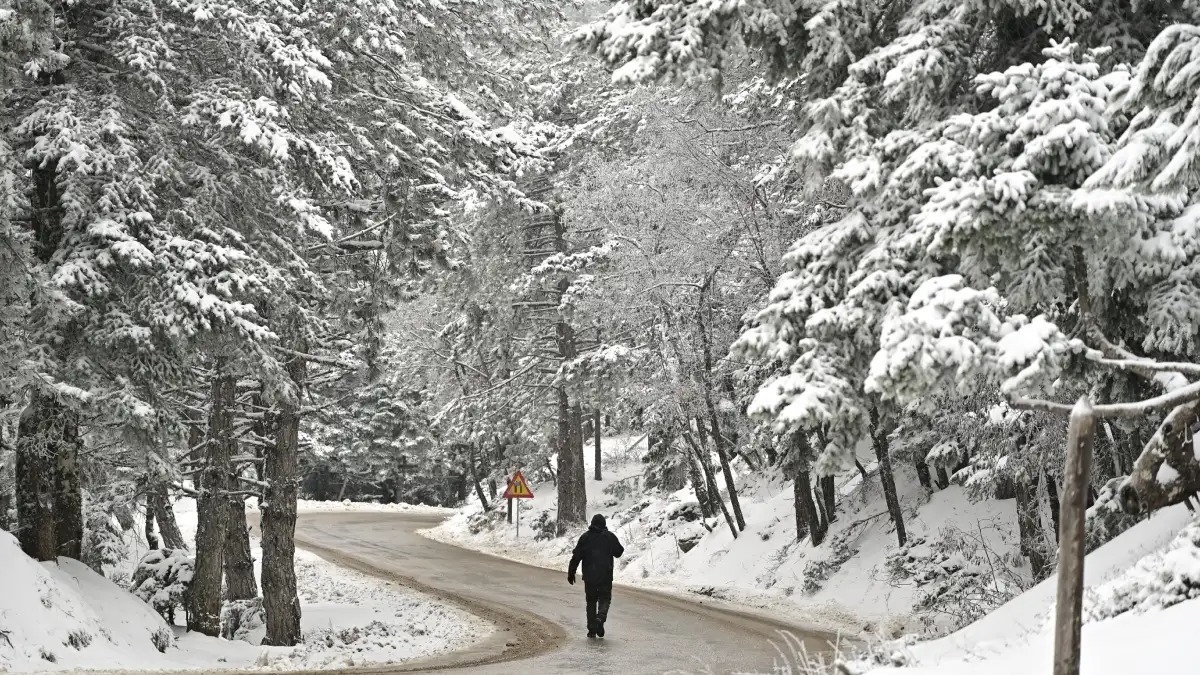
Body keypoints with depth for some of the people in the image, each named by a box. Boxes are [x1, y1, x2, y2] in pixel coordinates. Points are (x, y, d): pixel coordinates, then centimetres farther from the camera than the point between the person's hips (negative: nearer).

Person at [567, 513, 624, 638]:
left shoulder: (585, 537, 0)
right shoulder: (610, 536, 0)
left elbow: (576, 556, -3)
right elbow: (619, 552, 9)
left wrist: (571, 573, 2)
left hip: (589, 576, 1)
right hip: (606, 576, -1)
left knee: (591, 602, 11)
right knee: (604, 599, 9)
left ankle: (592, 629, 7)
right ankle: (600, 617, -20)